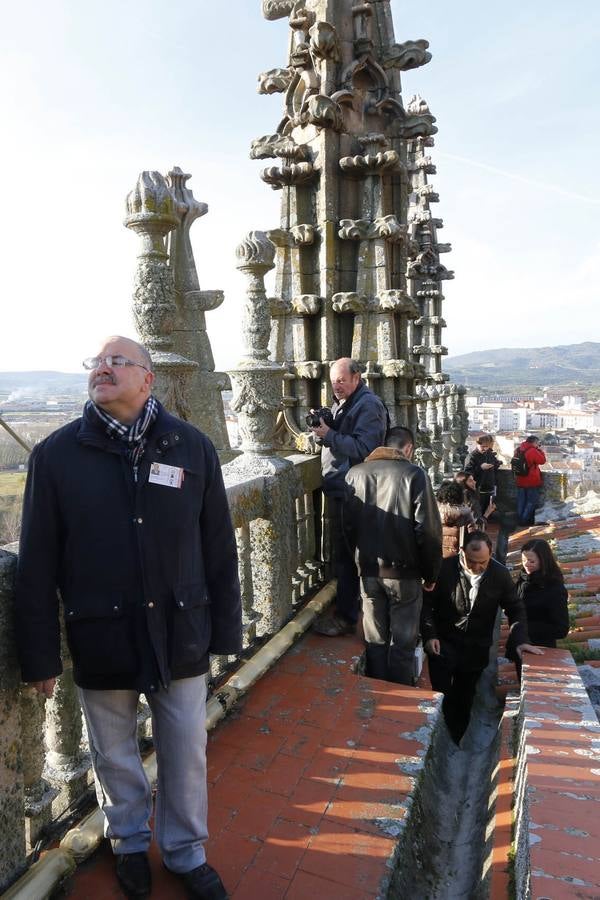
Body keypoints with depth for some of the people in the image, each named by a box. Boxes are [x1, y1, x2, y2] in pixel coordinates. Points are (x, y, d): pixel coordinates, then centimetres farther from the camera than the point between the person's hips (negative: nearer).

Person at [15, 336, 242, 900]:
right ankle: (130, 840, 49)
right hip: (100, 638, 0)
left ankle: (187, 852, 42)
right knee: (114, 755, 20)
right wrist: (40, 654, -2)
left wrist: (226, 631, 2)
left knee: (186, 756, 15)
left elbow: (219, 549, 0)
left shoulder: (191, 447, -4)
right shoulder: (56, 454, -7)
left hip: (180, 633, 1)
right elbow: (37, 563, -5)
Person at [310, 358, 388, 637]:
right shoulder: (341, 403, 18)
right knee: (343, 552, 18)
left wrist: (329, 435, -24)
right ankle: (347, 606, 31)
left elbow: (362, 448, -22)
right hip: (340, 489, 10)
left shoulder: (368, 405, -12)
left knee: (345, 554, -3)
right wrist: (324, 430, 5)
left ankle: (347, 617, 7)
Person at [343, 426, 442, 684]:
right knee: (402, 643, 11)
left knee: (375, 641, 16)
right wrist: (431, 574, 0)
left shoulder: (355, 474, 0)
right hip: (404, 571, -3)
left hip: (368, 571, 4)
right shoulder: (414, 474, -11)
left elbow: (347, 525, 5)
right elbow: (428, 530, -12)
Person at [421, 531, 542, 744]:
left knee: (463, 699, 14)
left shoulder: (500, 574, -10)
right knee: (441, 696, -5)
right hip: (444, 643, -2)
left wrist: (521, 639, -12)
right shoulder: (444, 569, -17)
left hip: (476, 648, 2)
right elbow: (426, 604, -7)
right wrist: (429, 635, -15)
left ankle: (456, 741, 33)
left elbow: (516, 609, 1)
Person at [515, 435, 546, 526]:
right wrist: (540, 451, 0)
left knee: (521, 501, 12)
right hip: (532, 481, -7)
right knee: (532, 501, 3)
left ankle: (520, 519, 17)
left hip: (521, 481, 7)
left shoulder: (519, 450, 6)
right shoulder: (533, 451, -17)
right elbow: (542, 460, -11)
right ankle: (526, 520, 2)